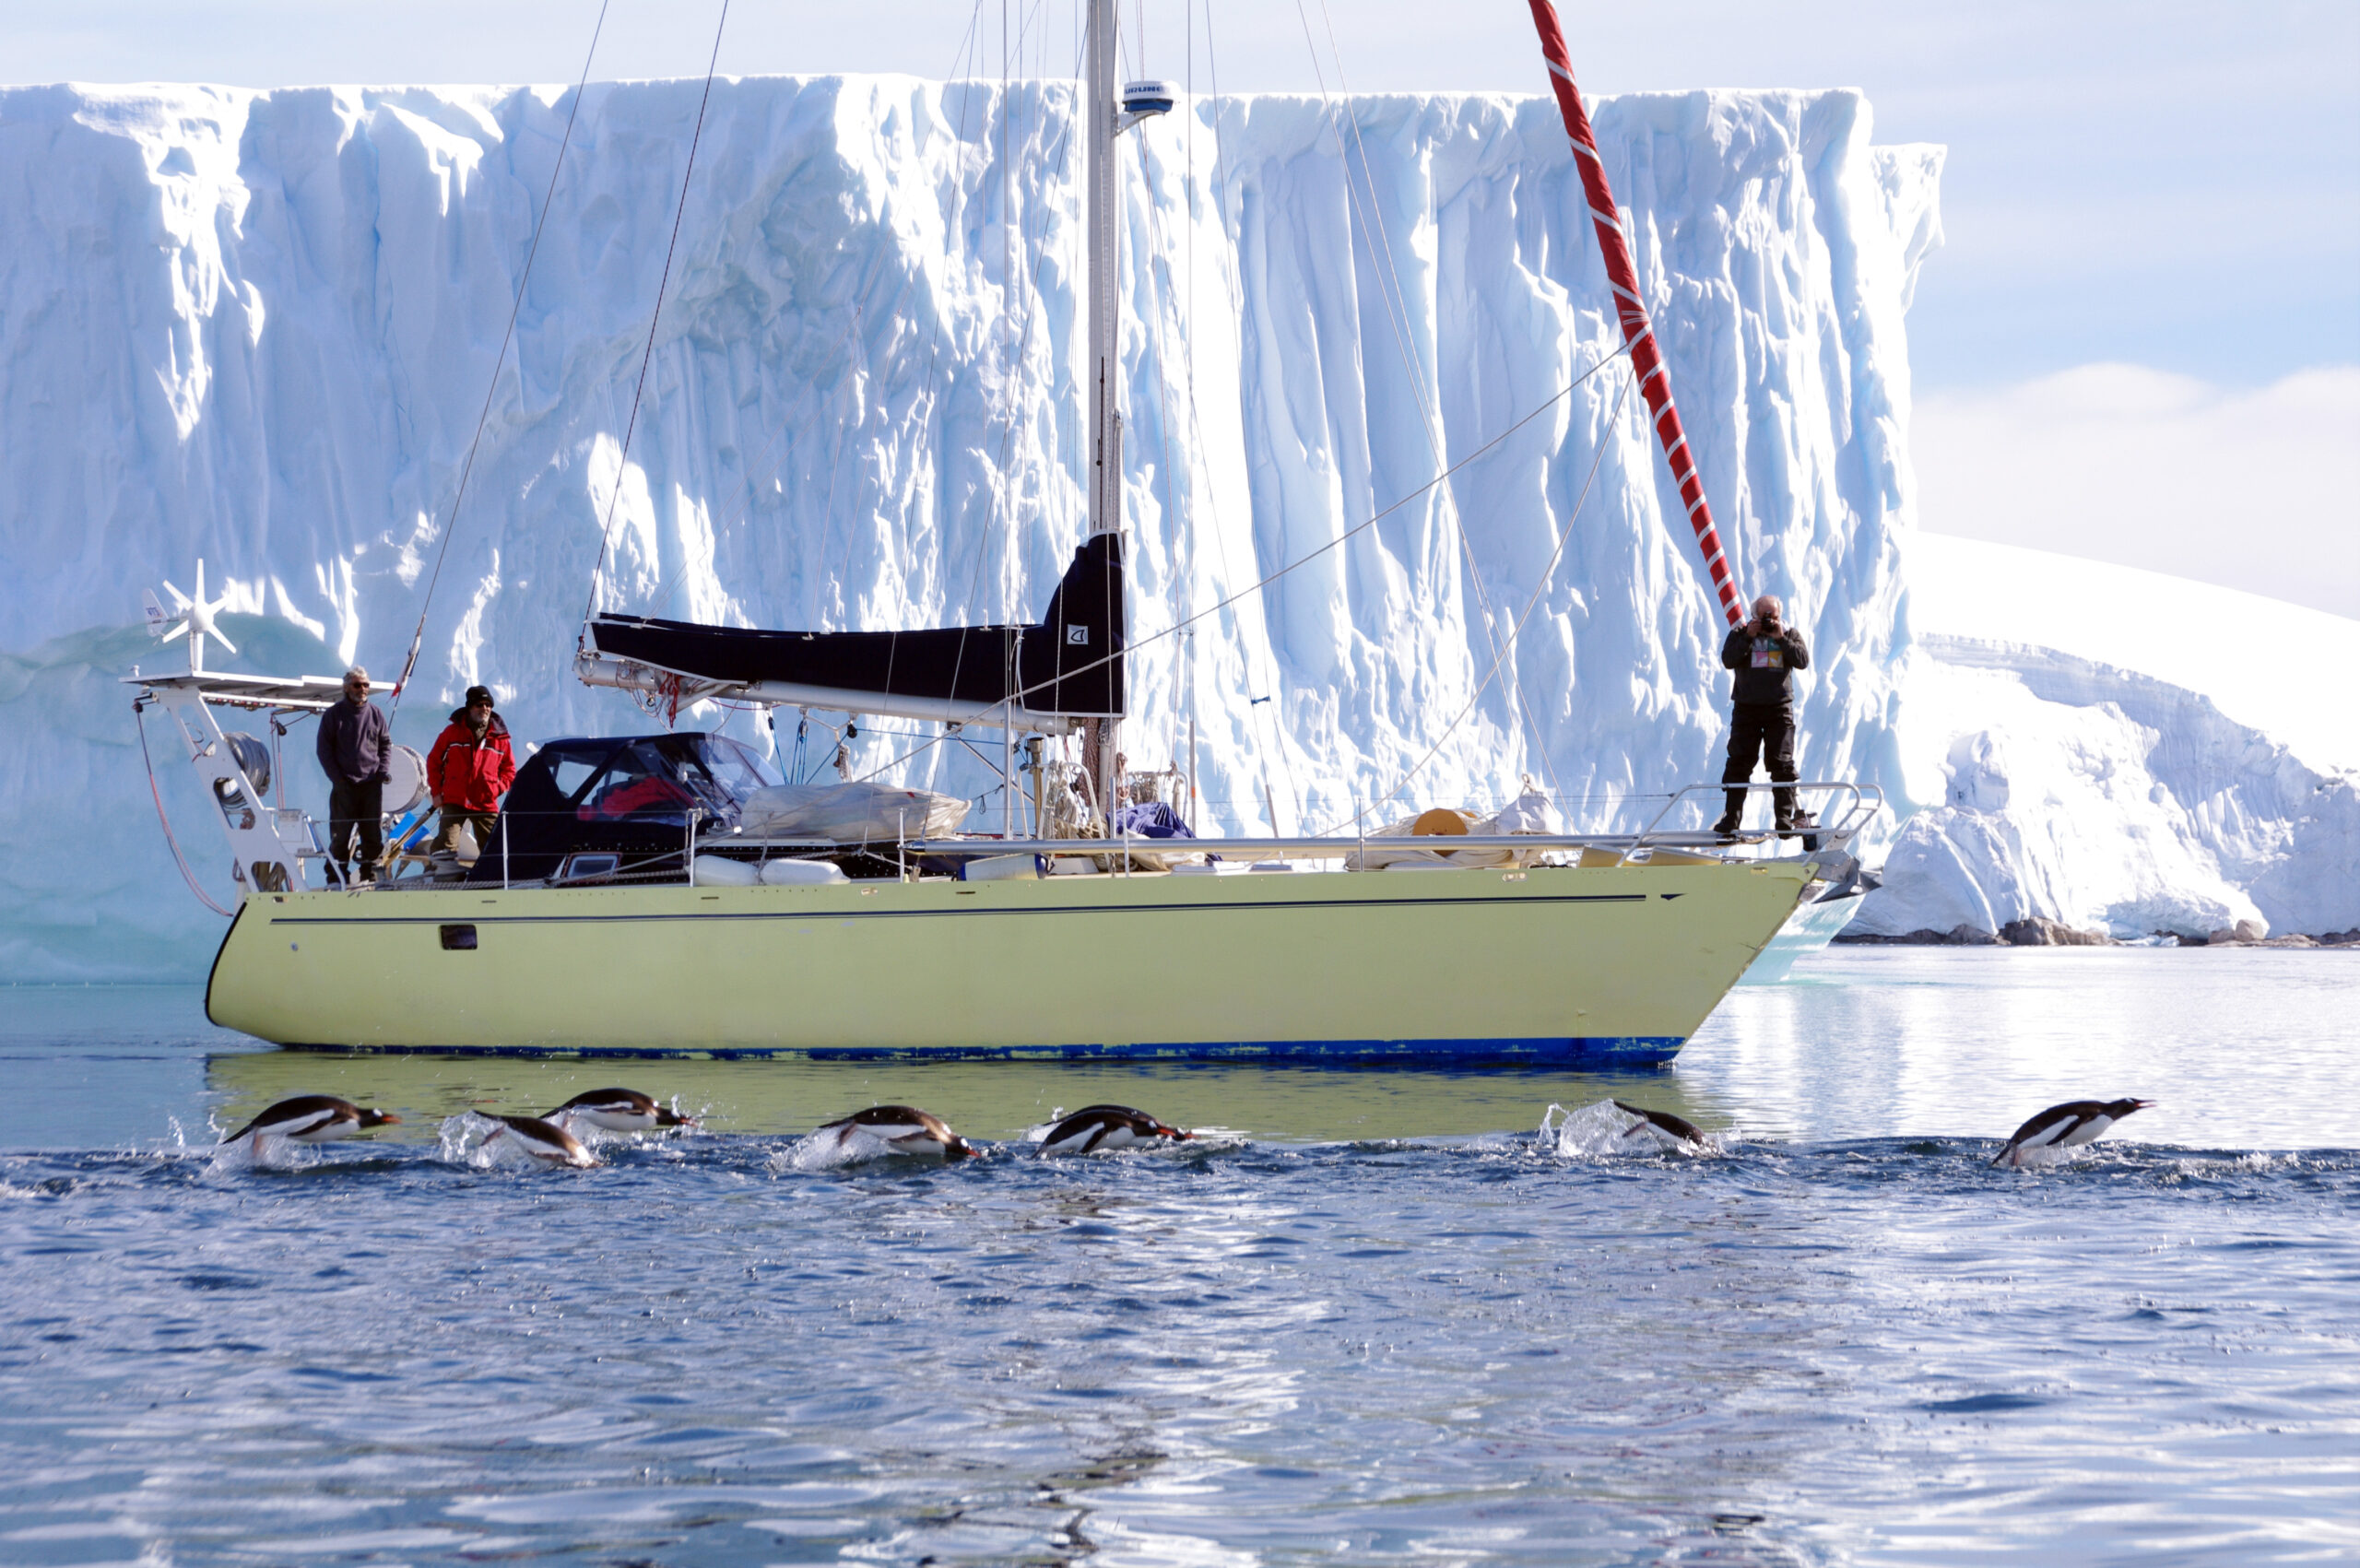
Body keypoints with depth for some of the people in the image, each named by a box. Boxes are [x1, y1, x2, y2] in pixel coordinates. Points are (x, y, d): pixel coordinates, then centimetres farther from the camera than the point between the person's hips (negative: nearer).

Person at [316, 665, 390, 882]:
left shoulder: (376, 713, 11)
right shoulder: (334, 714, 3)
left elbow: (386, 744, 17)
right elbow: (324, 749, 3)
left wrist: (384, 770, 1)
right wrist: (337, 777, -7)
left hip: (372, 783, 2)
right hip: (344, 785, -2)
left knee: (373, 832, 3)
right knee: (340, 833, -3)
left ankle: (370, 872, 11)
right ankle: (339, 876, 2)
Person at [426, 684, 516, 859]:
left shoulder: (499, 737, 6)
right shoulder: (452, 732, 3)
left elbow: (509, 769, 15)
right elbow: (434, 761, 9)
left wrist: (497, 788, -3)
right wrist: (436, 792, 2)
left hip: (486, 805, 2)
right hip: (454, 803, -2)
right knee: (447, 846, -13)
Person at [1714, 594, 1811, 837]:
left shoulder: (1790, 634, 6)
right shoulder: (1740, 634, 5)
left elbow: (1803, 661, -8)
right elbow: (1728, 660, -10)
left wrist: (1781, 639, -14)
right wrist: (1748, 637, -15)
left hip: (1779, 708, 0)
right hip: (1746, 707, 0)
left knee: (1782, 763, -4)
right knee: (1739, 762, -2)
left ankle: (1786, 817, -1)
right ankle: (1731, 818, 1)